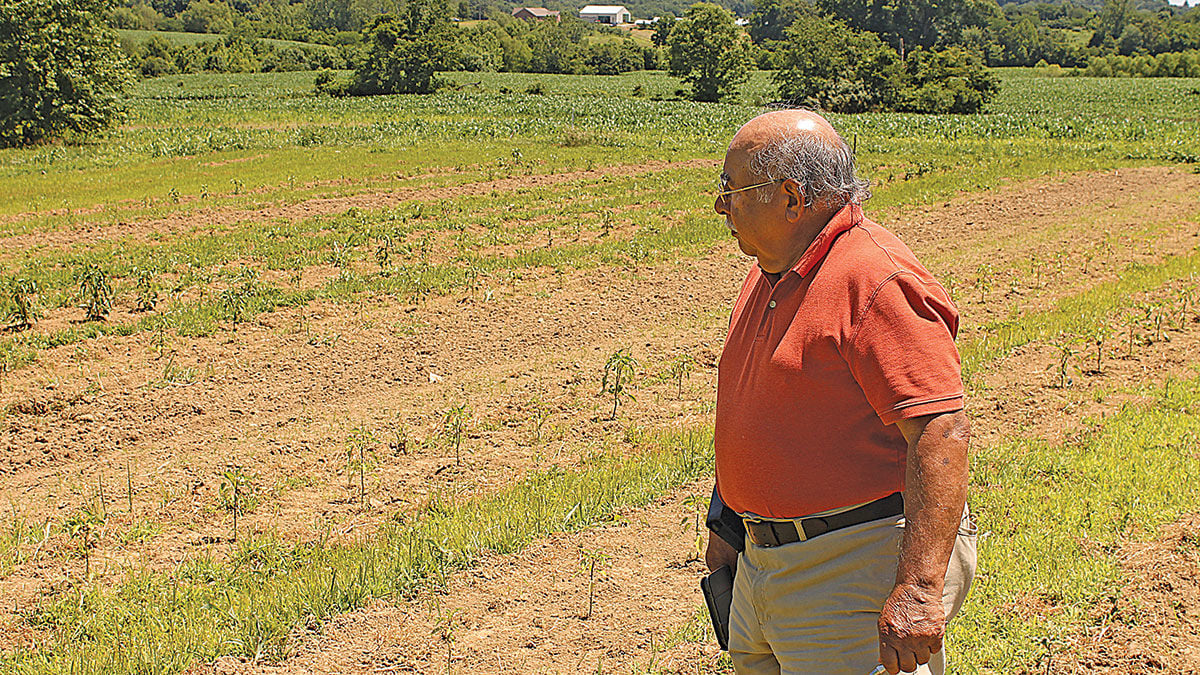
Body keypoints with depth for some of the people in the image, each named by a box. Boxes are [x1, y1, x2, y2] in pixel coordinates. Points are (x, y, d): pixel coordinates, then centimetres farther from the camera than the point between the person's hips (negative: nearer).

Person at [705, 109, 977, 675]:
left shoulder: (876, 281, -18)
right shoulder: (771, 274, 12)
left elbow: (942, 431, -25)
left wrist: (919, 589, -30)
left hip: (861, 568, -9)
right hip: (765, 563, 9)